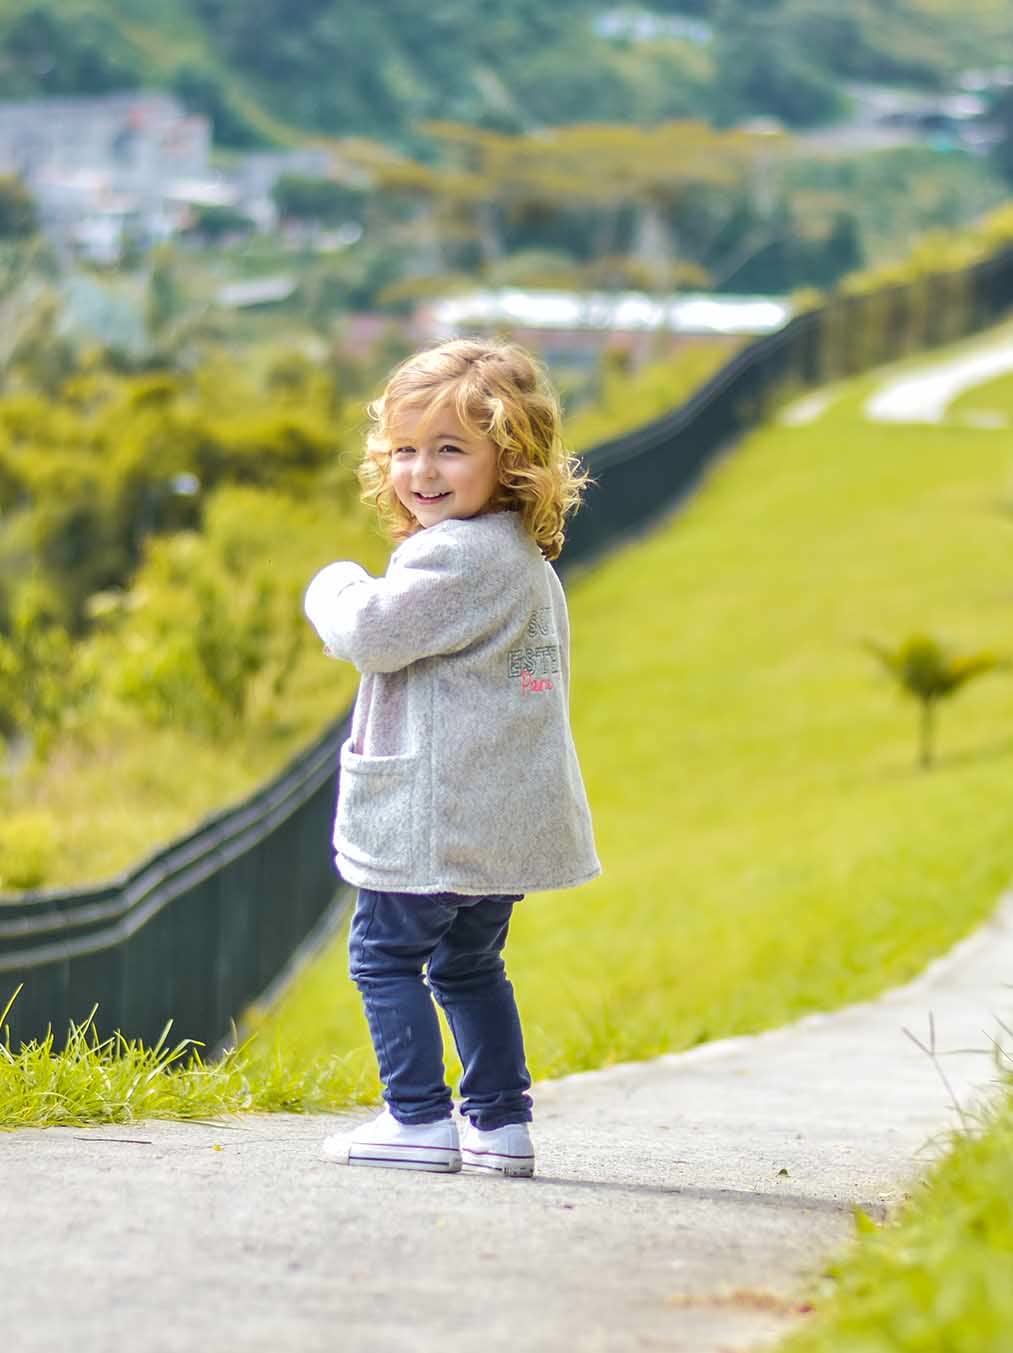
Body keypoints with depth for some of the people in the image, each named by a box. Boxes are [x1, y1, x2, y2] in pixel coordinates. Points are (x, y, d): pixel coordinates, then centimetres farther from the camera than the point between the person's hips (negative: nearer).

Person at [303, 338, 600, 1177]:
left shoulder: (455, 556, -19)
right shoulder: (526, 562, 14)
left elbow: (371, 633, -21)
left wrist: (336, 587, -2)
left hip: (435, 816, -10)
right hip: (504, 816, 10)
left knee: (386, 953, 0)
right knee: (470, 964, 19)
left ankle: (419, 1118, -1)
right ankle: (502, 1123, 19)